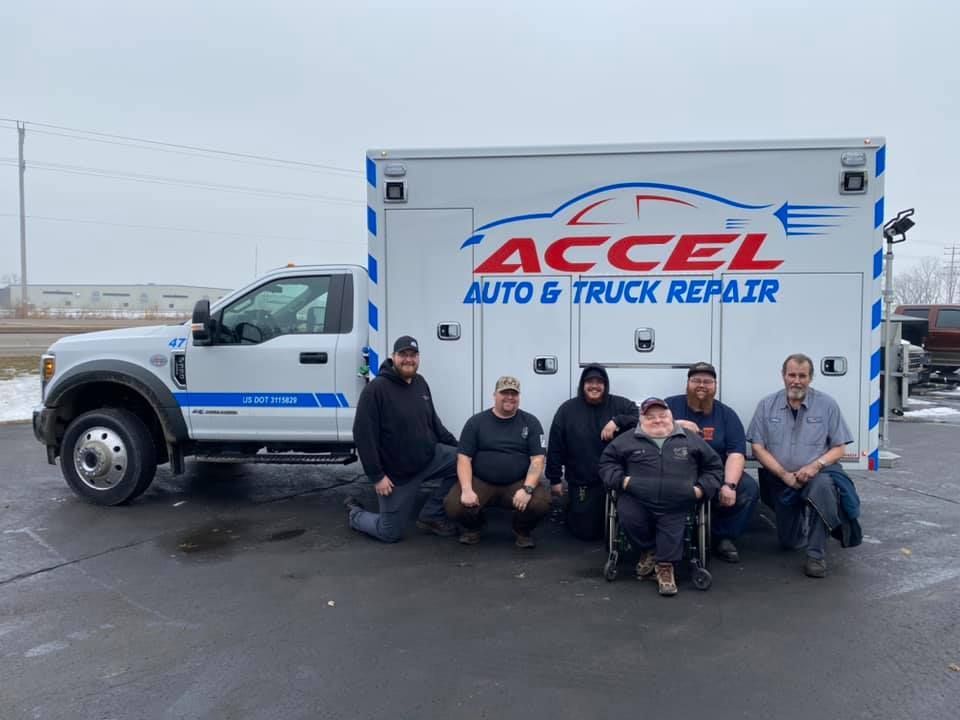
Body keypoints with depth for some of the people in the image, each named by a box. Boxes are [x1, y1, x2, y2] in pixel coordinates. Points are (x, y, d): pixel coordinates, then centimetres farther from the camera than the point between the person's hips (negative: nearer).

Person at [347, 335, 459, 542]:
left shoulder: (420, 383, 6)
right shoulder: (376, 389, -18)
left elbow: (433, 422, 16)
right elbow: (363, 435, -20)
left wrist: (457, 447, 6)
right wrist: (377, 476, -21)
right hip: (396, 473, -6)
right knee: (390, 533, 1)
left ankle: (431, 515, 4)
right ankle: (355, 513, 34)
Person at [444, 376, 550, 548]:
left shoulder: (530, 422, 4)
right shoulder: (476, 422, 4)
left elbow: (537, 459, -4)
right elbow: (464, 458, -1)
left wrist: (527, 488, -22)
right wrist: (467, 489, -18)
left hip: (518, 483, 0)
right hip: (480, 482, 0)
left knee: (541, 502, -30)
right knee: (453, 505, -26)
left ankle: (523, 530, 7)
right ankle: (473, 527, 11)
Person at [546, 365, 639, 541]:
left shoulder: (621, 405, 1)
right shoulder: (567, 409, 2)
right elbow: (555, 448, 5)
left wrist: (617, 421, -24)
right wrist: (555, 479, 3)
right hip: (582, 484, 0)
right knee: (585, 531, 7)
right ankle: (571, 508, 38)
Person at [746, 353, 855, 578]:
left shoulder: (827, 404, 0)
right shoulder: (767, 405, 2)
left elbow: (838, 449, -2)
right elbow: (758, 448, -3)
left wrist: (816, 465, -21)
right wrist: (784, 474, -15)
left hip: (817, 474, -2)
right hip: (780, 481, 2)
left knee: (822, 484, -39)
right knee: (789, 542, 8)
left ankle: (816, 555, -26)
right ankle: (805, 522, 45)